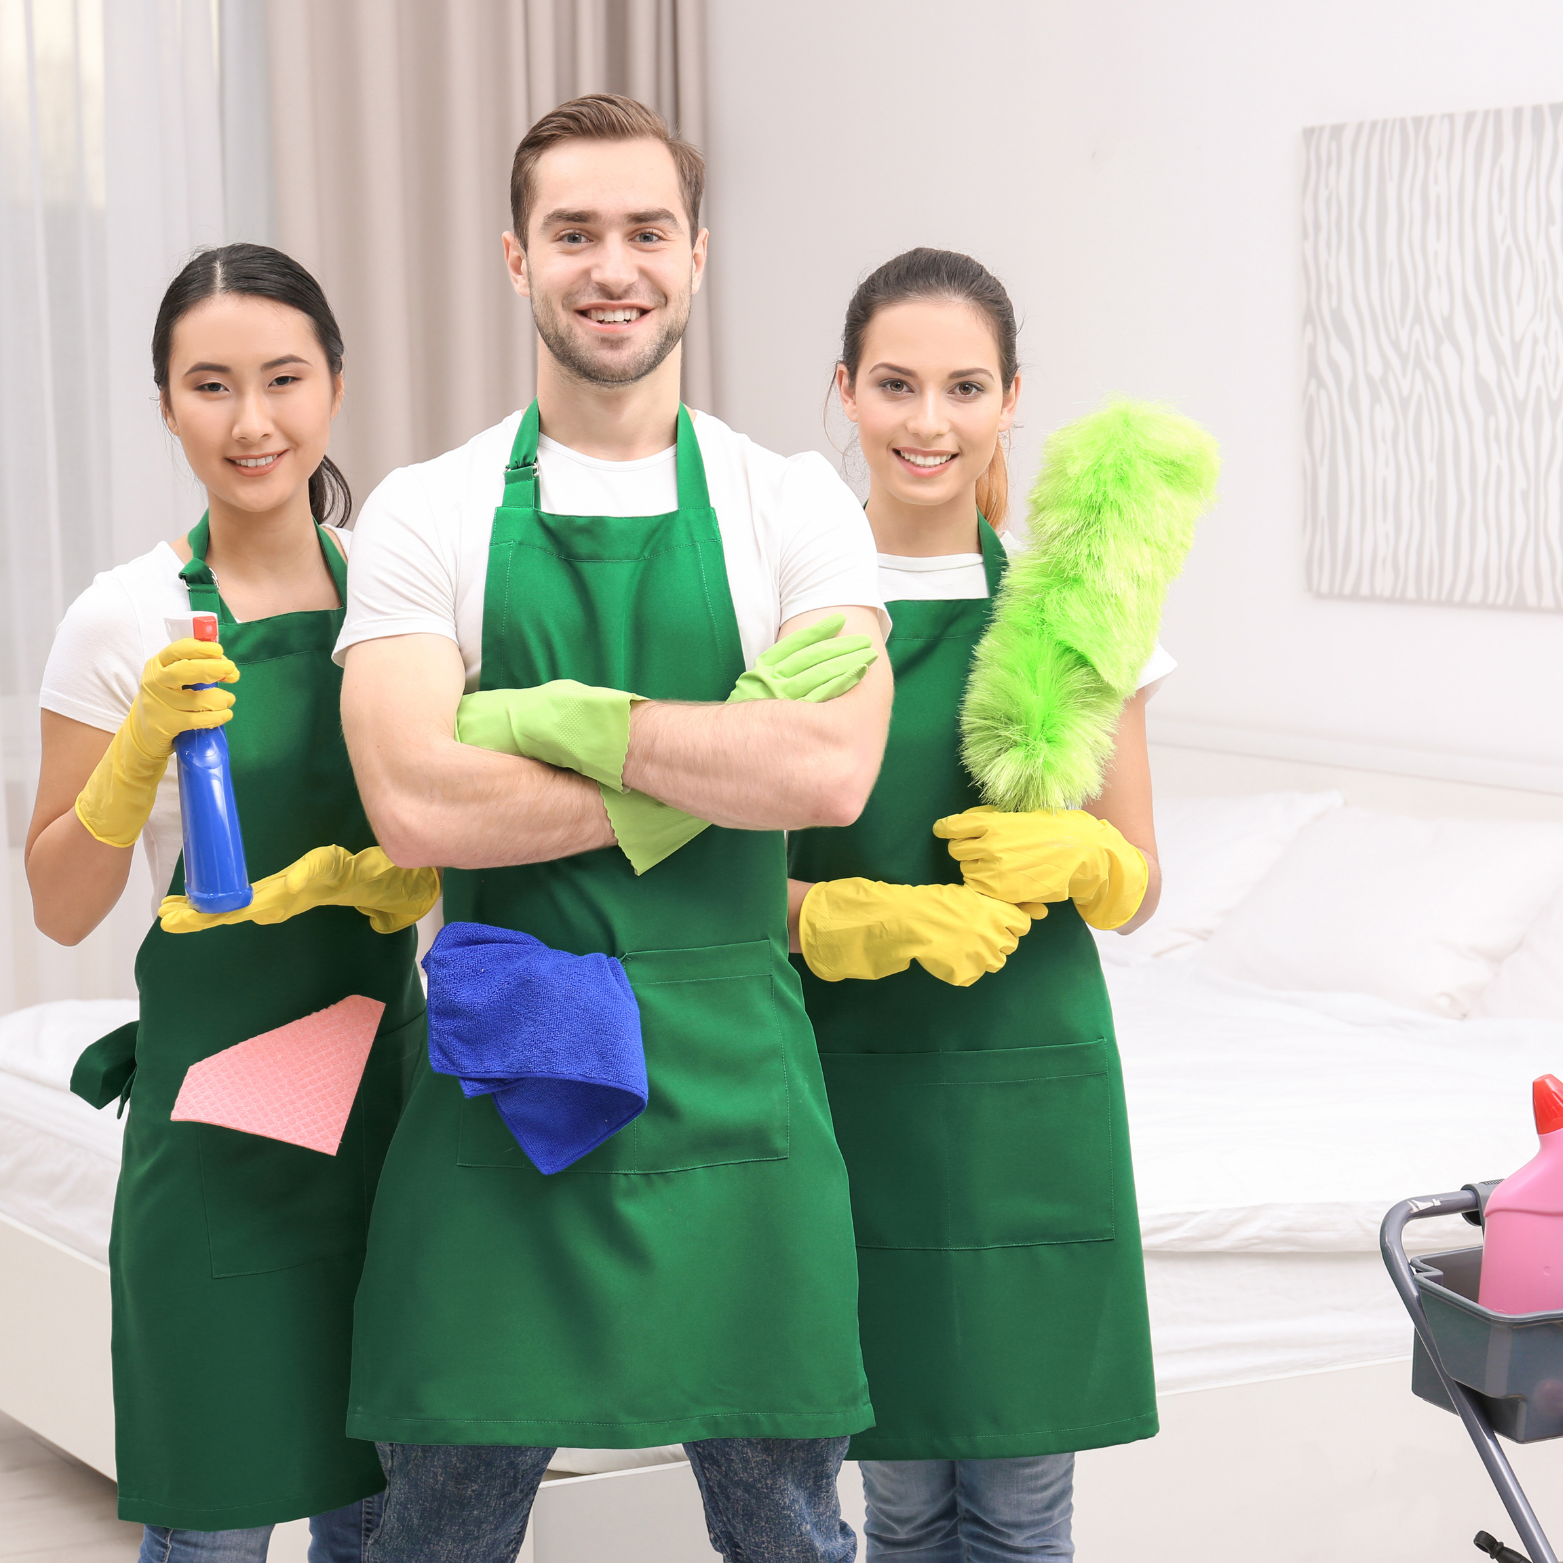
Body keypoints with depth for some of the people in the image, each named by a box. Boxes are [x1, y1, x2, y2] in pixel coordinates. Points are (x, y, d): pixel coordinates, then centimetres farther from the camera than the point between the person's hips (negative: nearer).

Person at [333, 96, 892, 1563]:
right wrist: (717, 769, -13)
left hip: (733, 1081, 1)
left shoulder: (794, 507, 2)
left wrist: (566, 715, -15)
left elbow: (833, 771, -14)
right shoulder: (425, 515, 0)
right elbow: (414, 804, -15)